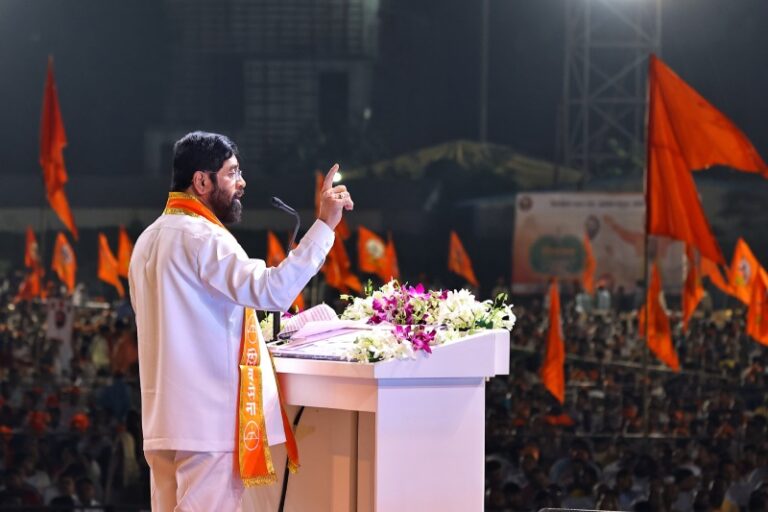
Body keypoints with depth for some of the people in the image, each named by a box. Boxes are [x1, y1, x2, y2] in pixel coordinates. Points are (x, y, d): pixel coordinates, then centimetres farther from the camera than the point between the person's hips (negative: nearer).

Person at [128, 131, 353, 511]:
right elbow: (272, 291, -25)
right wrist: (324, 225, -23)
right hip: (210, 418, -9)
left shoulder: (150, 240, 16)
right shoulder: (201, 238, -14)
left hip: (165, 418, 9)